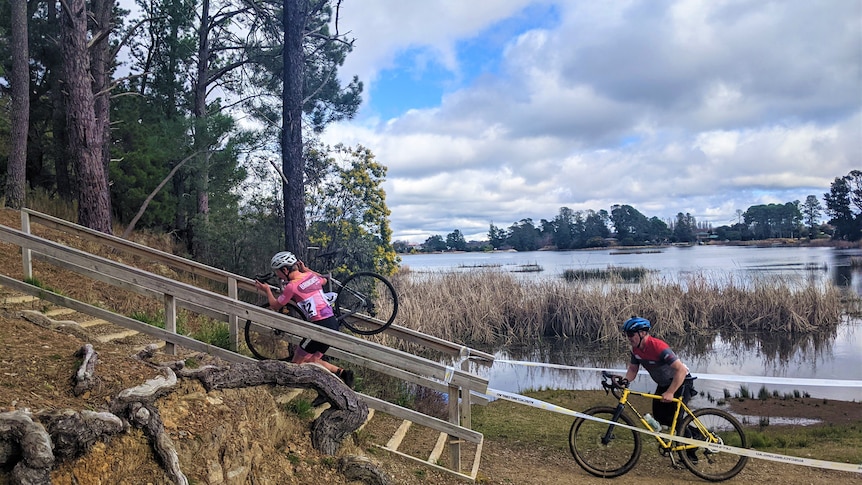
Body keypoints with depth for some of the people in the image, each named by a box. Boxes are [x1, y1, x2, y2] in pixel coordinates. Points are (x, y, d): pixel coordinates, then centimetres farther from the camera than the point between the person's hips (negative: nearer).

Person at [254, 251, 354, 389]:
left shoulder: (291, 286, -11)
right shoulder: (311, 275, 8)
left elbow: (275, 306, 6)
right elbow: (324, 280, 34)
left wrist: (267, 290, 22)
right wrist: (306, 269, 36)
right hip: (333, 322, 8)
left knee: (297, 363, 7)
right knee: (312, 360, 20)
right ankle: (342, 372, 4)